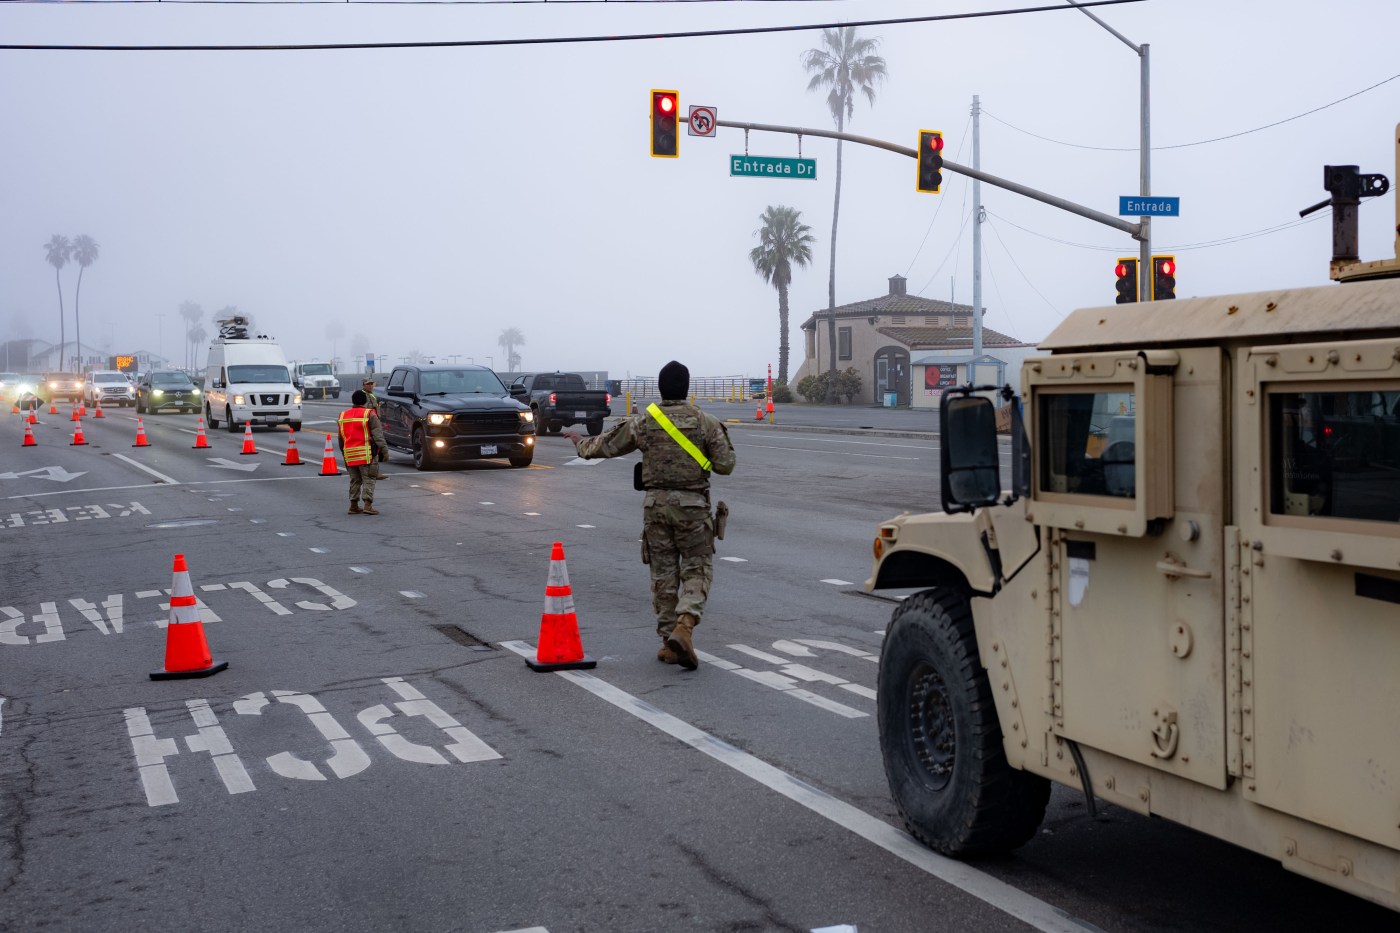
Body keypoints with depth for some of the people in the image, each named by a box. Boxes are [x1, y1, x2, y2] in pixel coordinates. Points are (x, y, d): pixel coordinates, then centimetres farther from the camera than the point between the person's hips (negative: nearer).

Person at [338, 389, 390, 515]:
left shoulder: (343, 415, 13)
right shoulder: (369, 415, -5)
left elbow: (341, 438, 20)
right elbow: (378, 434, -12)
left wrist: (343, 453, 28)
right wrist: (384, 449, -12)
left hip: (349, 454, 5)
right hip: (366, 453, -5)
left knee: (355, 480, 15)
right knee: (368, 480, -3)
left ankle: (353, 505, 15)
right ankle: (368, 505, -11)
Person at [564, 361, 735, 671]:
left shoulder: (642, 422, 0)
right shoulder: (706, 423, -6)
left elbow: (606, 445, 12)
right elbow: (725, 465, -5)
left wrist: (581, 441, 32)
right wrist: (719, 438, 15)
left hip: (656, 504, 2)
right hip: (692, 505, -2)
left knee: (663, 573, 10)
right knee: (697, 569, 3)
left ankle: (669, 641, 13)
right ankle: (684, 626, -19)